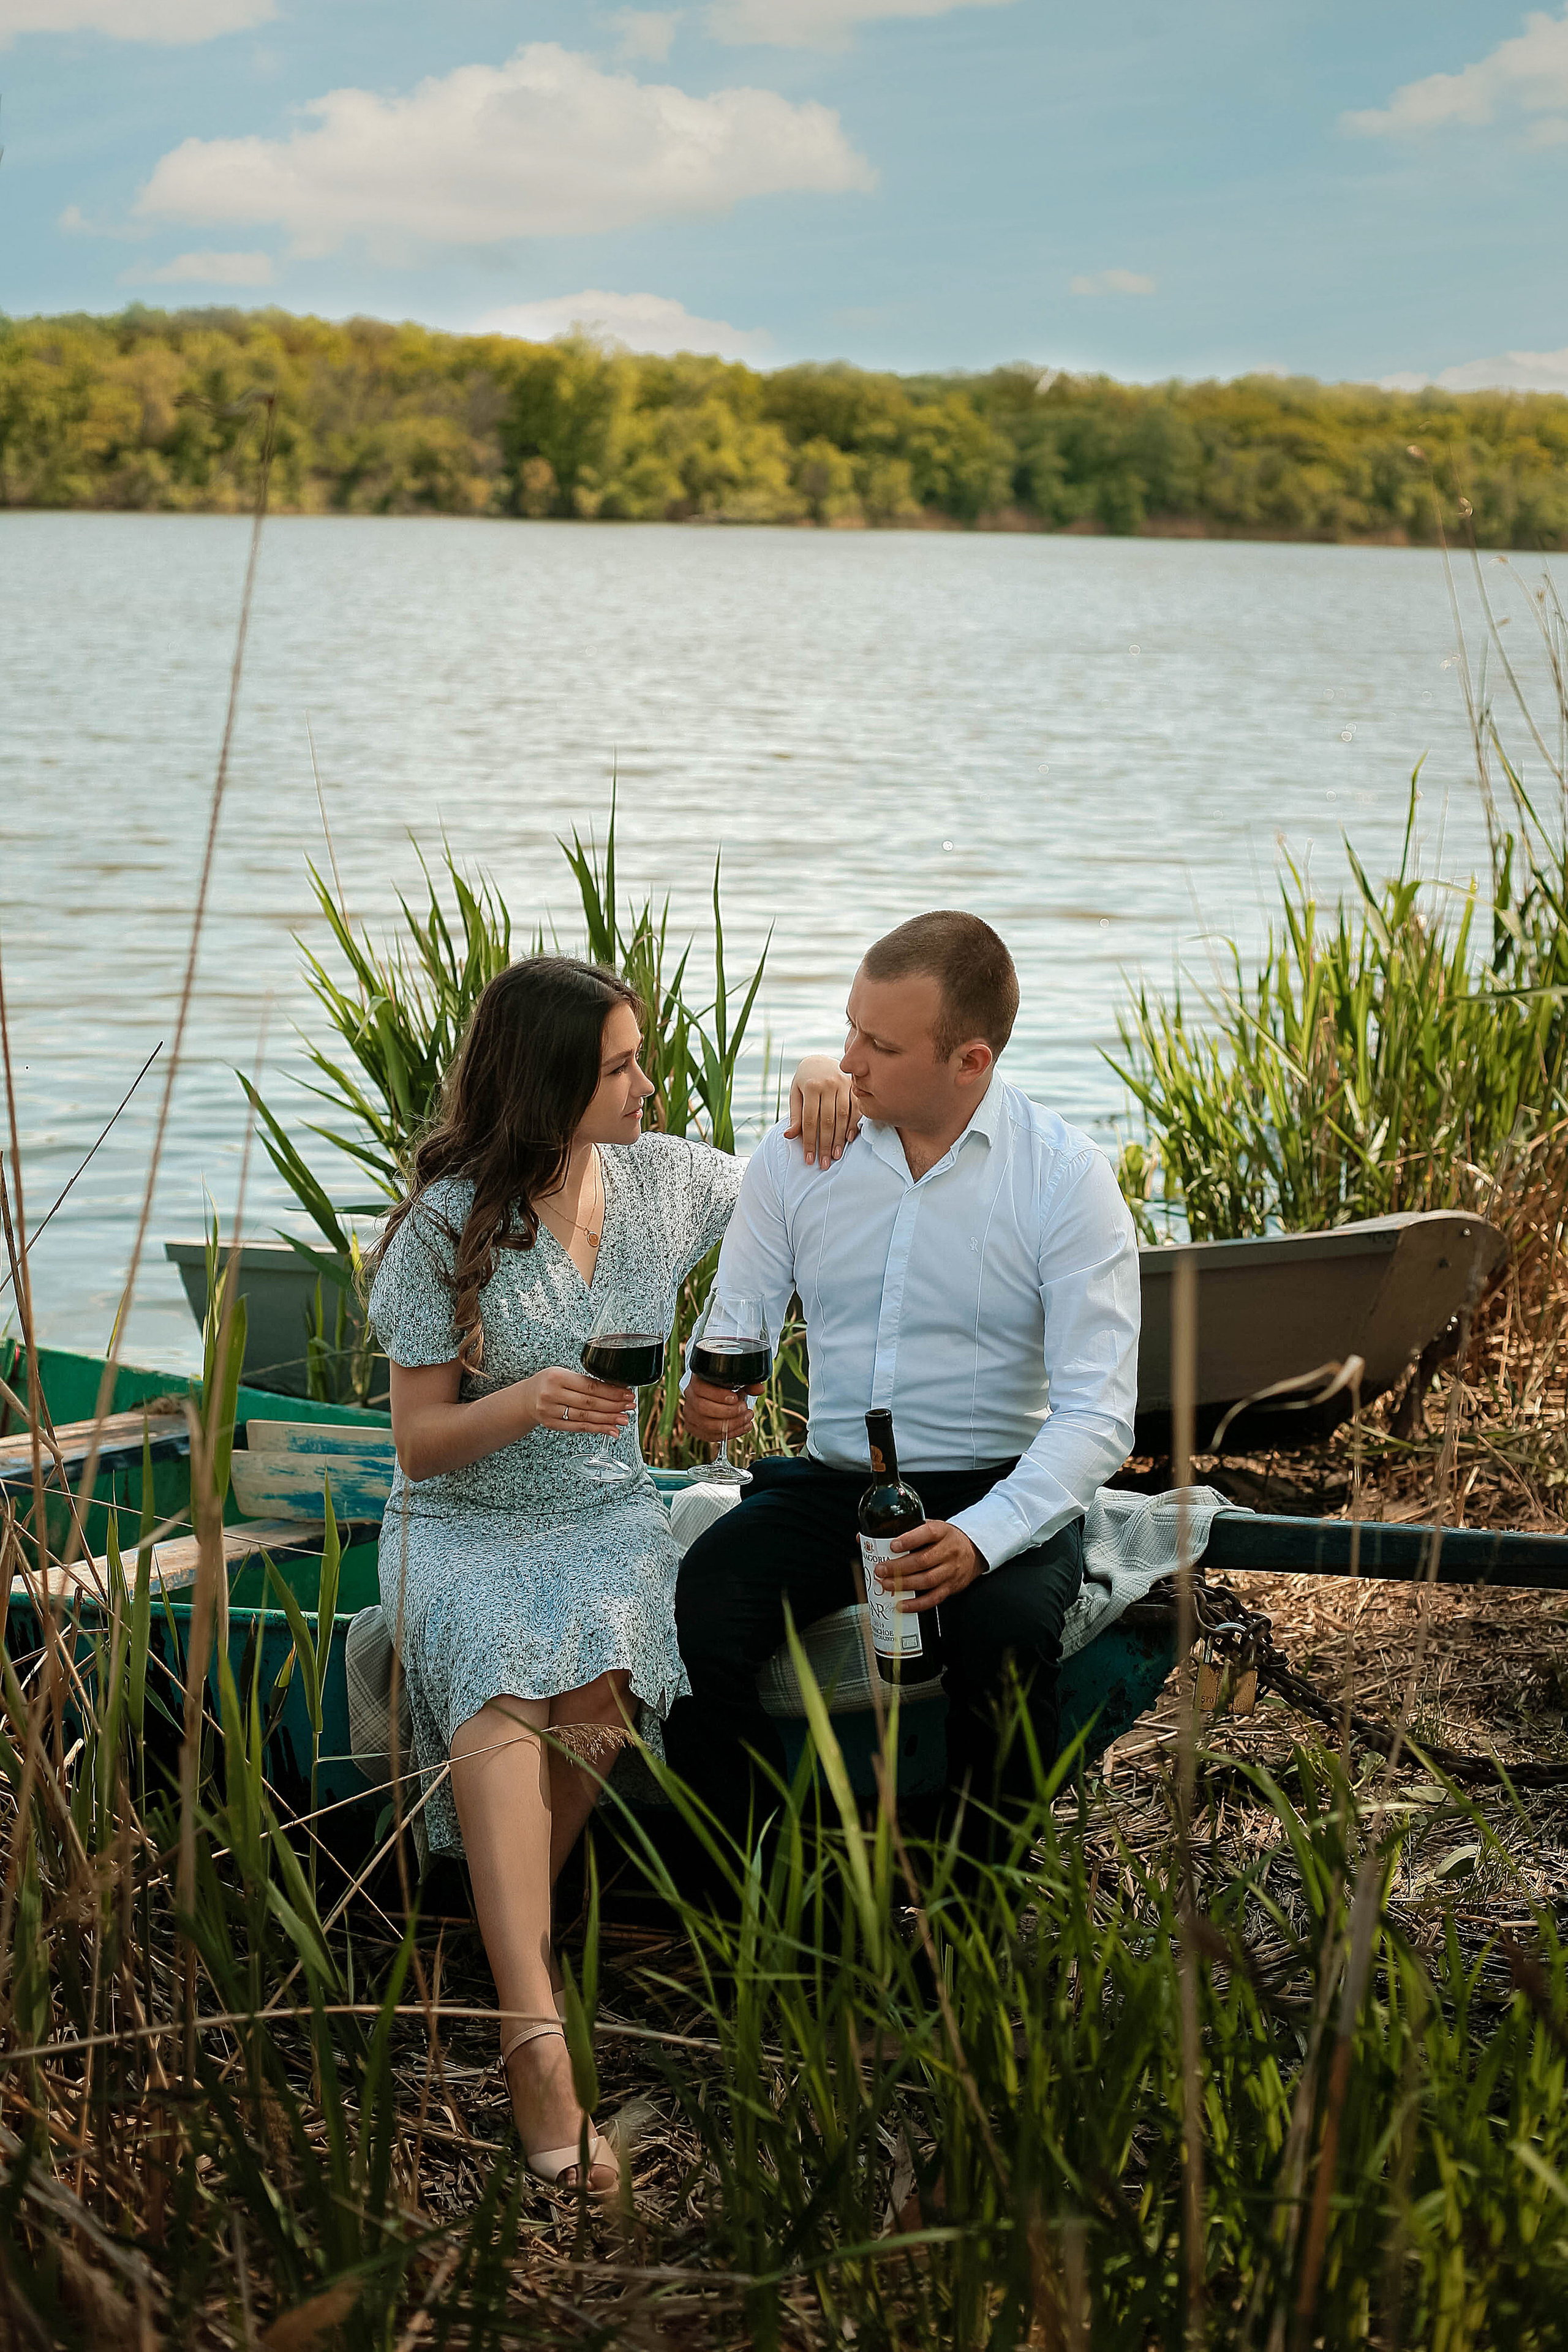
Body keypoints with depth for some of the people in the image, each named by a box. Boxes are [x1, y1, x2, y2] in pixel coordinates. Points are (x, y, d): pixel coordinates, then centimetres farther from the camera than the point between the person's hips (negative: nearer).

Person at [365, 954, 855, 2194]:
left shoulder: (664, 1179, 6)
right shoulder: (450, 1226, -6)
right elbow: (419, 1444, -3)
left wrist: (821, 1083, 3)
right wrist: (524, 1405, -23)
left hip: (610, 1516, 3)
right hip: (463, 1526, -3)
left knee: (599, 1672, -34)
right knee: (501, 1671, -37)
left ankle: (505, 1950, -17)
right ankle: (539, 2033, -47)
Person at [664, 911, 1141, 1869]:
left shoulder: (1067, 1177, -9)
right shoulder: (797, 1153, 2)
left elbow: (1099, 1414, -15)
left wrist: (981, 1536, -31)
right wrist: (707, 1391, -18)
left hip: (998, 1492, -3)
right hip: (831, 1482, 3)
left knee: (1008, 1637, -35)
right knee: (688, 1622, -25)